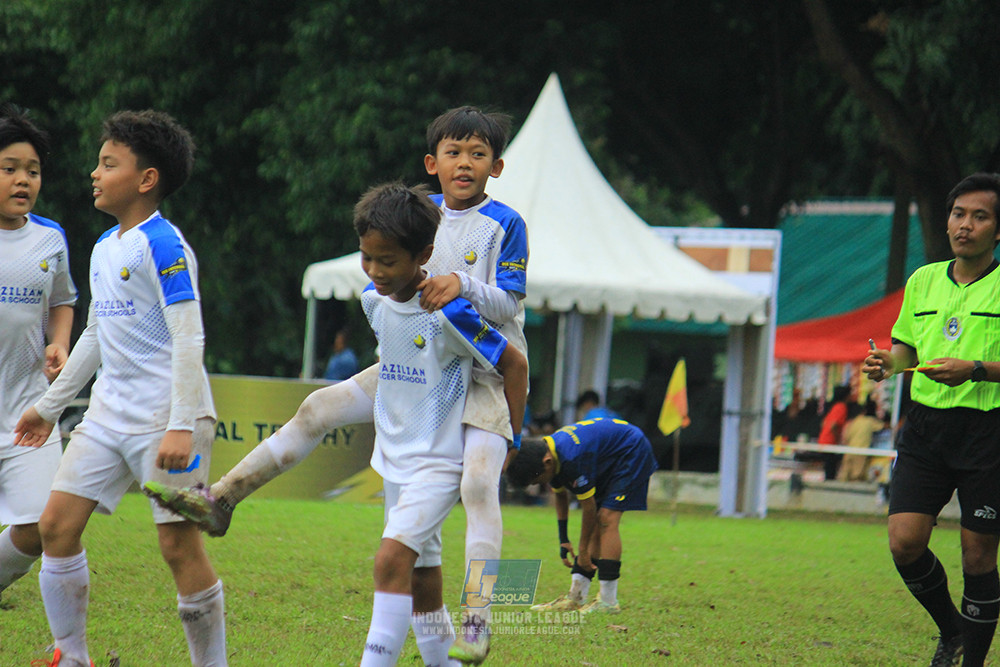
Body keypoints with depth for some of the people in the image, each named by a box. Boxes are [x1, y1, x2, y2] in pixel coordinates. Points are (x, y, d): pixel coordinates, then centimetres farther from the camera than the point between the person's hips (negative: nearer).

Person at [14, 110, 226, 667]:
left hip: (167, 417, -9)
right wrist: (50, 405, 29)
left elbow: (189, 338, -17)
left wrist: (182, 426, -23)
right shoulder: (104, 248, 15)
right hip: (109, 414, 9)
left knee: (180, 543, -7)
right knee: (57, 525, 2)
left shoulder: (163, 245, -12)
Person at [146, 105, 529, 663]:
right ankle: (221, 500, 5)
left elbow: (509, 304, -13)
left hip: (486, 371, -5)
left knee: (479, 481, -20)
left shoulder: (505, 225, -7)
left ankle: (478, 622, -17)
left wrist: (462, 285, -30)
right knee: (320, 408, -1)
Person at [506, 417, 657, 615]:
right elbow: (560, 496, 11)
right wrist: (564, 541, 12)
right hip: (608, 461, 9)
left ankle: (608, 601, -19)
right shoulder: (549, 455, -7)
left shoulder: (572, 459, -35)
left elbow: (588, 507, -25)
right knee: (595, 525, 4)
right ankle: (576, 598, 4)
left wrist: (583, 551, -15)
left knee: (606, 519, -19)